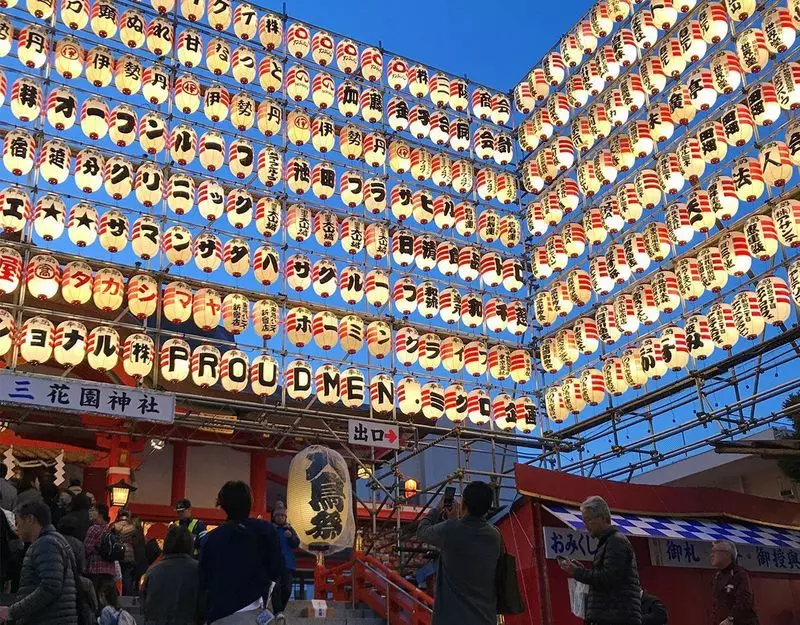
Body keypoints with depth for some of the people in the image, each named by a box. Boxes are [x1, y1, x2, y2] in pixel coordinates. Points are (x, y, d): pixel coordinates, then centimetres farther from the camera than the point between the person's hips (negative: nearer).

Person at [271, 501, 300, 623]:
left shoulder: (289, 529, 12)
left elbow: (296, 544, 4)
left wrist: (291, 537, -14)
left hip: (287, 564, 4)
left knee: (287, 589, 2)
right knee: (276, 587, -16)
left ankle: (280, 610, 19)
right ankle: (278, 613, -22)